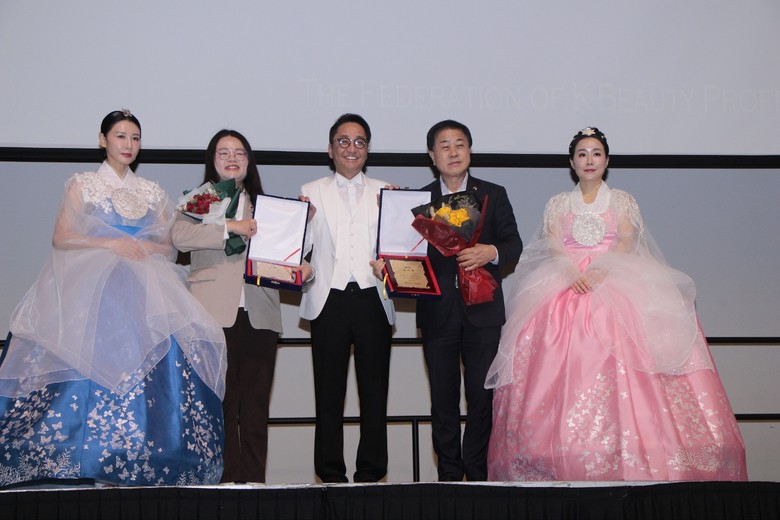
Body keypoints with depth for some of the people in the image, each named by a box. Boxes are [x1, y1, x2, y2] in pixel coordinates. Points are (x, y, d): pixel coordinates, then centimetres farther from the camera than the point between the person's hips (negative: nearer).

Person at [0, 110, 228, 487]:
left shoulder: (152, 193, 19)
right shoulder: (82, 185, 11)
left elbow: (168, 246, 17)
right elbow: (61, 239, 1)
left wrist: (146, 249, -5)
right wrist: (110, 244, -10)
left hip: (145, 291, 3)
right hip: (91, 288, -2)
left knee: (144, 367, -13)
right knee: (91, 365, -17)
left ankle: (139, 466, -11)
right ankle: (85, 463, -14)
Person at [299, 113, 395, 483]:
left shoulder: (386, 192, 15)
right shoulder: (312, 192, 12)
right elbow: (300, 249, 5)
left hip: (373, 299, 1)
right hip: (330, 299, -1)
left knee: (374, 390, 2)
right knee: (329, 392, 1)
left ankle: (370, 473, 10)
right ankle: (331, 474, 8)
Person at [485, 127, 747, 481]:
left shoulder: (623, 201, 17)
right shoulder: (557, 204, 20)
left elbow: (626, 242, 1)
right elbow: (552, 247, 6)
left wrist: (601, 271, -18)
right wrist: (571, 273, -16)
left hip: (617, 285, -1)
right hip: (566, 286, 1)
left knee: (619, 367, -20)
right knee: (563, 367, -16)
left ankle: (628, 463, -20)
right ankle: (563, 464, -16)